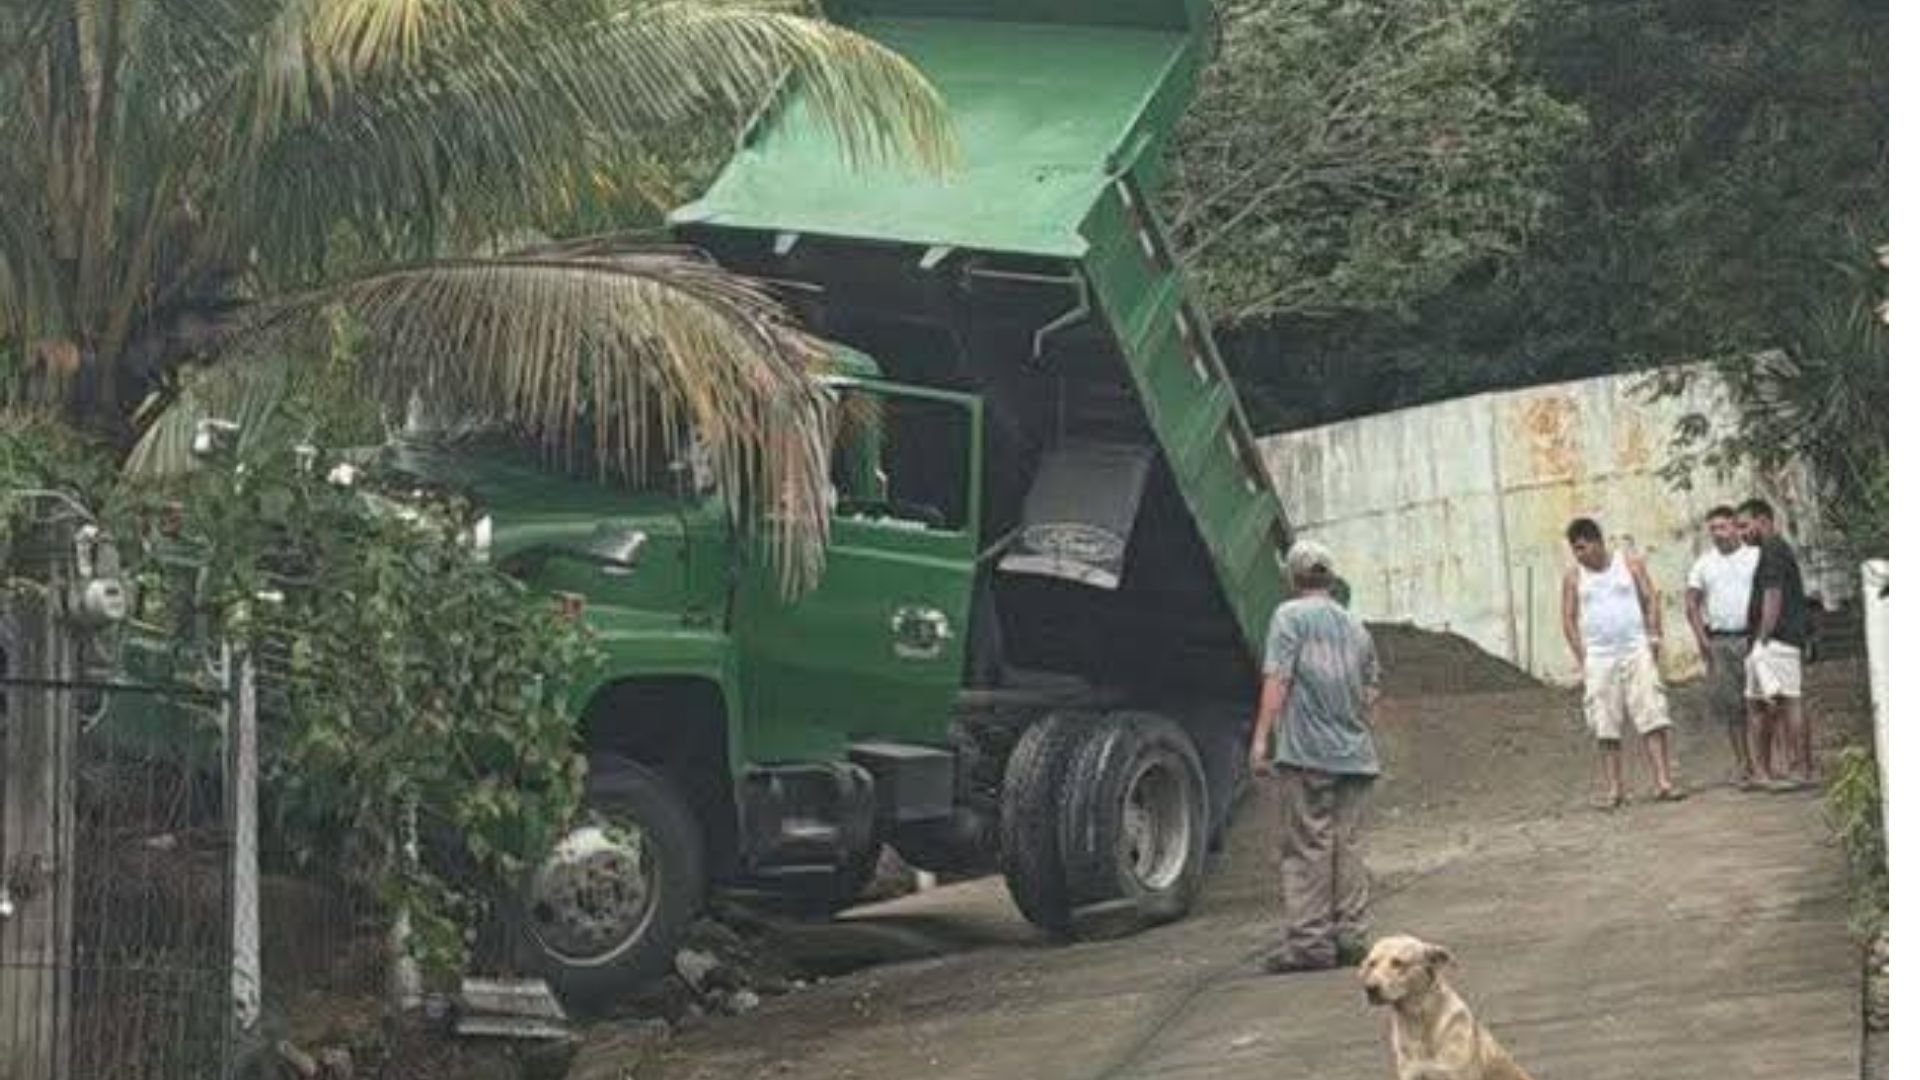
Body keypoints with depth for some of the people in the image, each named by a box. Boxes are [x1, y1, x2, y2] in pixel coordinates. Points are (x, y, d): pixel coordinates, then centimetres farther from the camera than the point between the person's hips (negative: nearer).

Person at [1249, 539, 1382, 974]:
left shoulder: (1290, 616, -1)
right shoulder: (1355, 625, 18)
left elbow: (1277, 680, -10)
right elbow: (1371, 690, 19)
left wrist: (1261, 737, -11)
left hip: (1306, 750, -6)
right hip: (1354, 752, 6)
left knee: (1306, 845, -5)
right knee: (1348, 844, 8)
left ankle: (1309, 940, -8)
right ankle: (1350, 937, 7)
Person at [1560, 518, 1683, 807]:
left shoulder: (1630, 565, 4)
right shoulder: (1574, 577, 5)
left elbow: (1651, 601, 6)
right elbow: (1568, 619, 7)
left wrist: (1653, 640, -3)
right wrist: (1582, 658, -1)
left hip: (1637, 652, -1)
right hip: (1599, 660, 1)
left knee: (1652, 717, -8)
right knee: (1605, 726, -1)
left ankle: (1662, 781, -10)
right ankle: (1614, 788, 5)